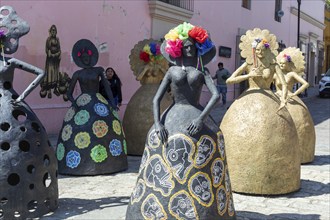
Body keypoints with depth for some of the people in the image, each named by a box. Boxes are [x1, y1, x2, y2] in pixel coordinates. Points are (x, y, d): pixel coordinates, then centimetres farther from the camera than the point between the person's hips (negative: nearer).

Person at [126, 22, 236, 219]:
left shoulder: (202, 72, 8)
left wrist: (201, 118, -20)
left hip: (196, 119, -1)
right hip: (173, 119, 1)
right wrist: (157, 123, -11)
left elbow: (216, 95, -7)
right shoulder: (172, 71, 10)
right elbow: (156, 99, 5)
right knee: (167, 167, -2)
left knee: (199, 168, -4)